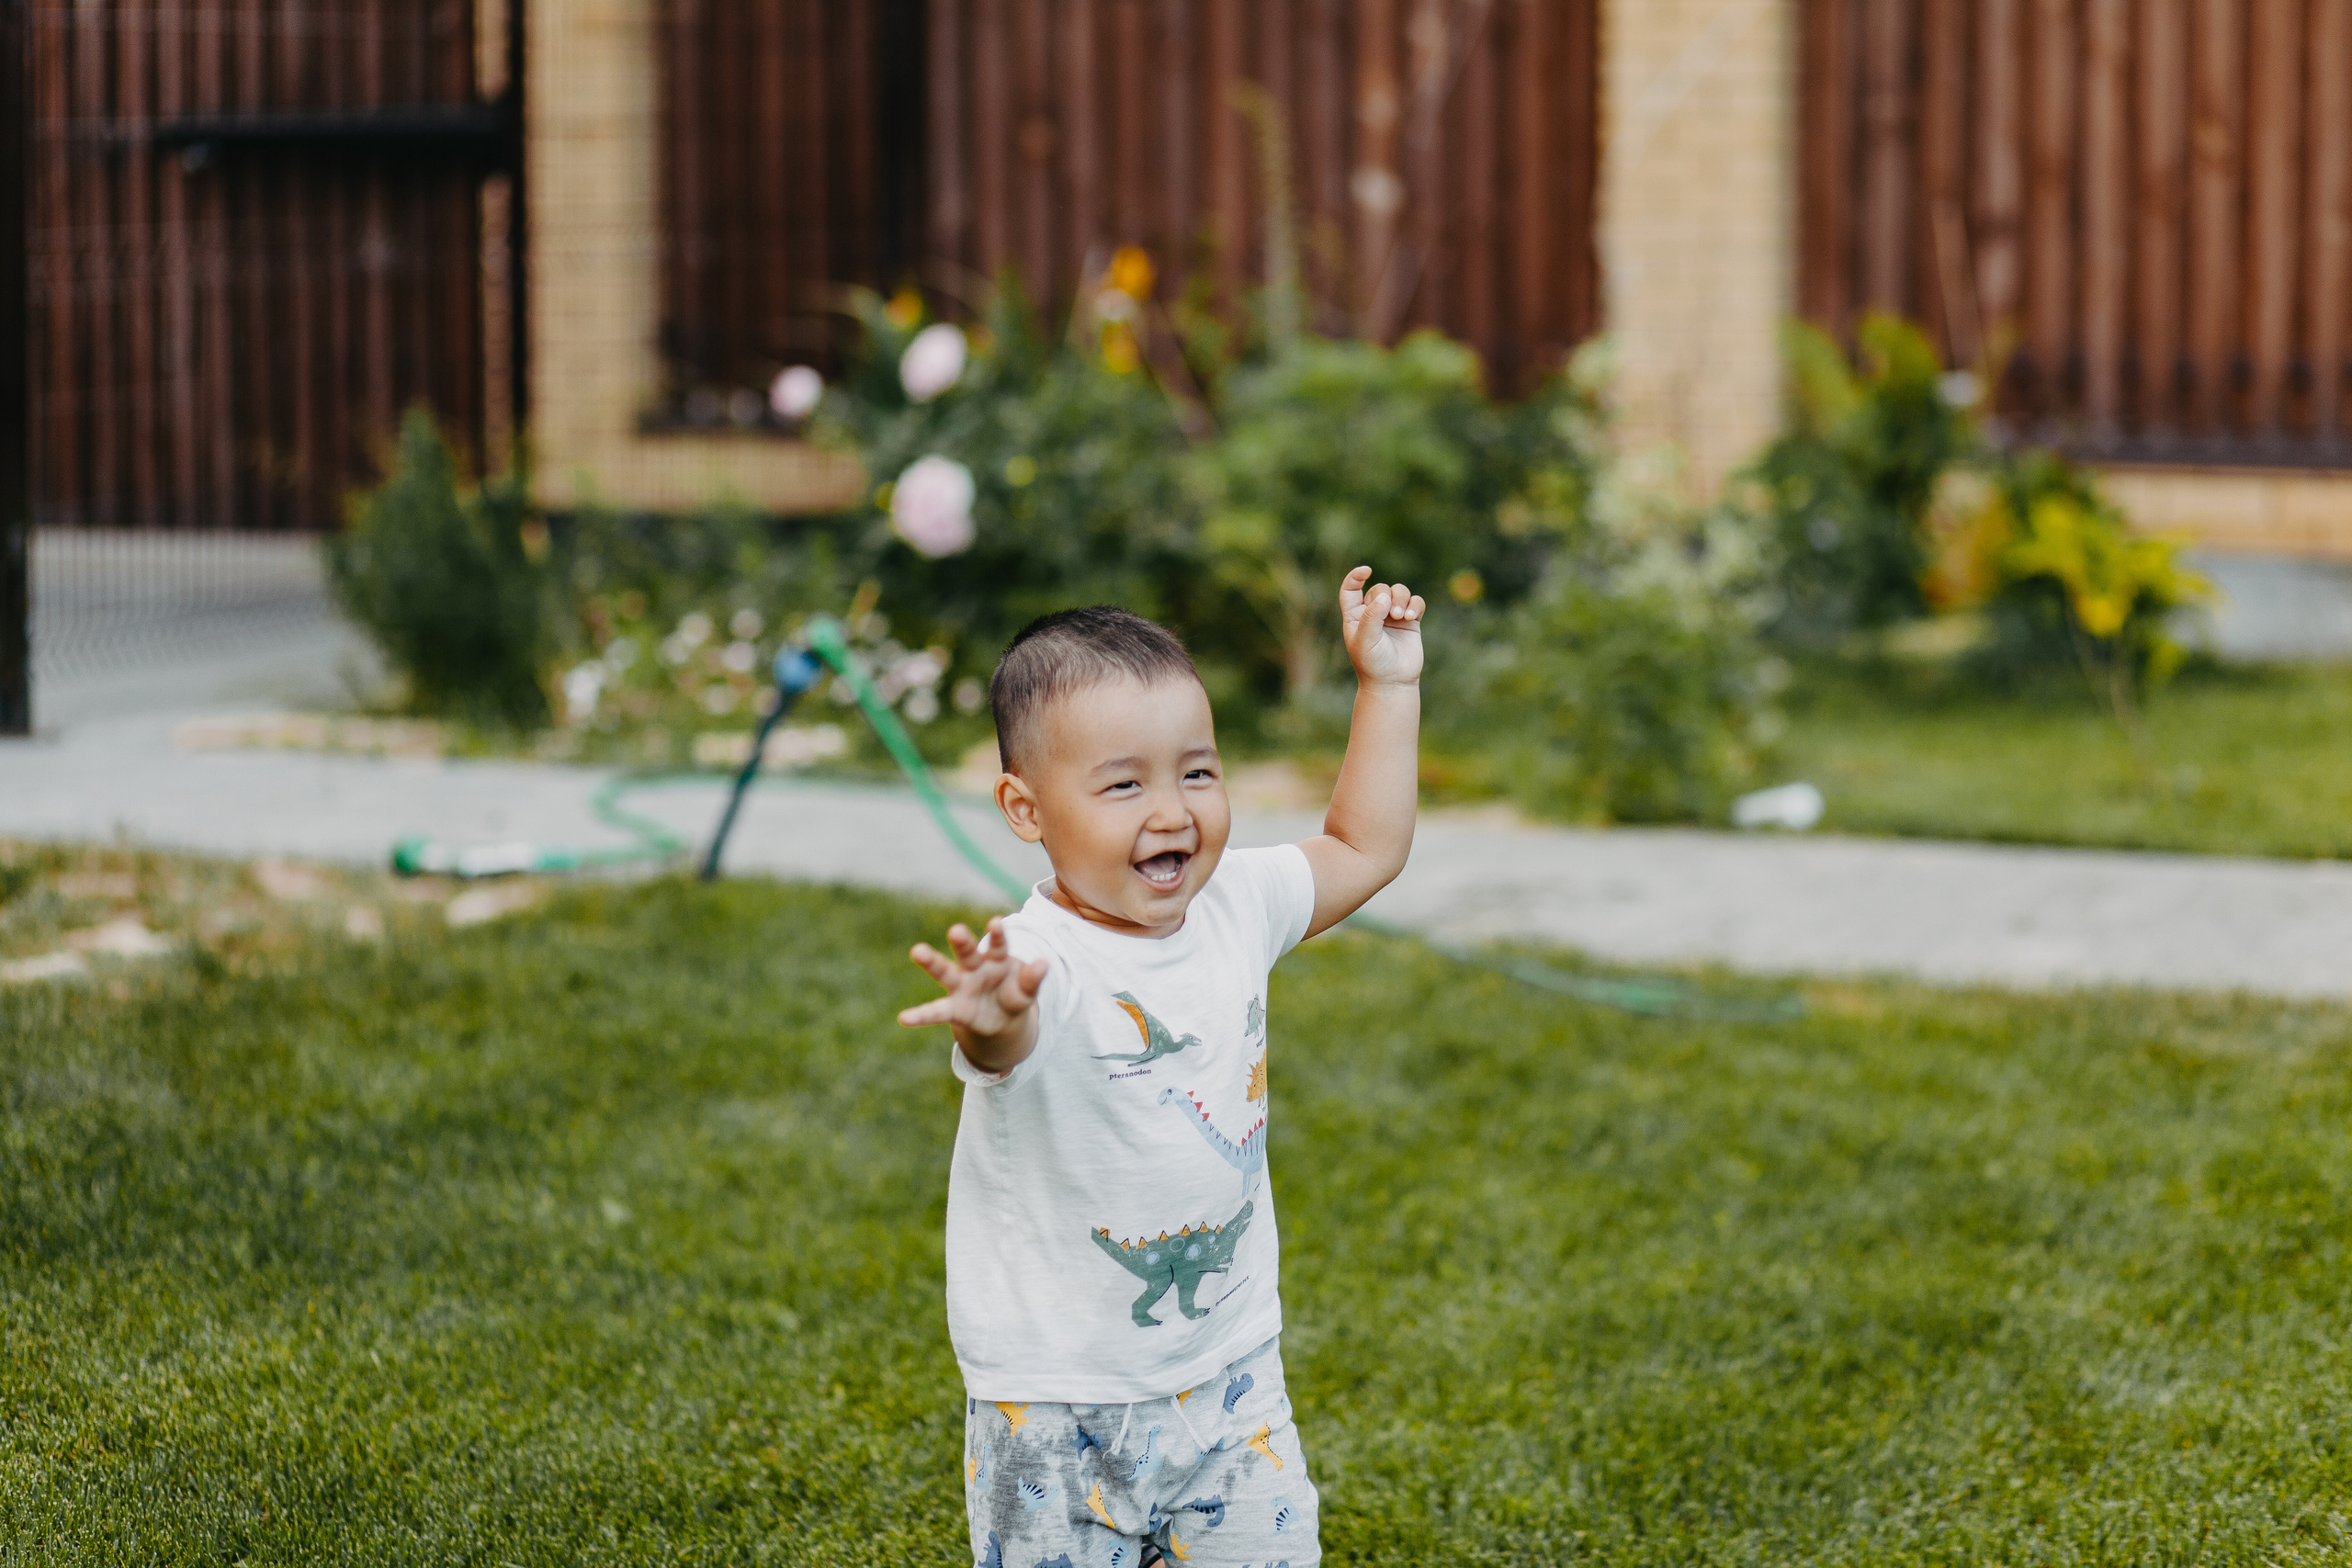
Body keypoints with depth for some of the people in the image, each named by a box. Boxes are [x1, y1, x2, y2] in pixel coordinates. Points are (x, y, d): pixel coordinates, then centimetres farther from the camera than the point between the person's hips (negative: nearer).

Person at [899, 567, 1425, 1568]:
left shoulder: (1232, 908, -2)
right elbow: (1009, 1038, -47)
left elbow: (1365, 850, 14)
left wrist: (1388, 686, 10)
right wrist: (992, 1019, -70)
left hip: (1231, 1365, 5)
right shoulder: (1037, 965, -24)